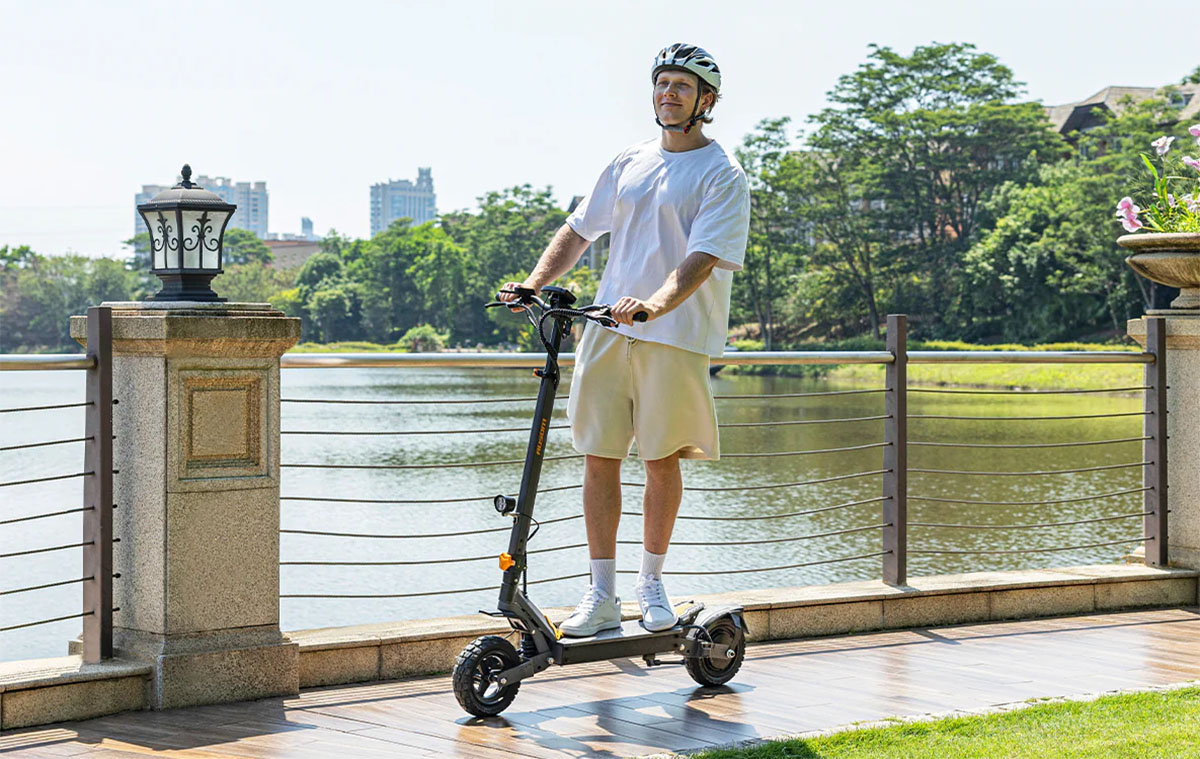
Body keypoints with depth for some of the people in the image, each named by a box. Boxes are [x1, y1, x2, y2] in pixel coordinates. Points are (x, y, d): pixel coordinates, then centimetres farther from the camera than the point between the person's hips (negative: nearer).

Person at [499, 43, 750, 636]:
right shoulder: (628, 163, 15)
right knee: (599, 457, 1)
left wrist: (656, 303, -32)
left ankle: (652, 583, 20)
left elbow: (703, 258, -16)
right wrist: (534, 284, 4)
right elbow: (579, 231, 19)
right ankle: (601, 594, 6)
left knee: (662, 460, 3)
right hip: (608, 327, 4)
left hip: (676, 336, -4)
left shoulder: (722, 175, -2)